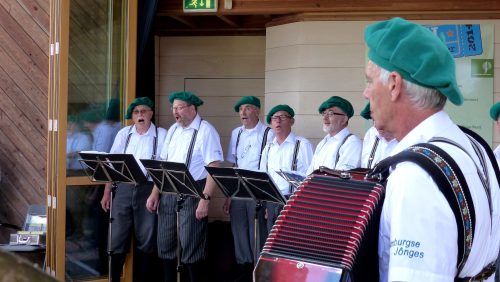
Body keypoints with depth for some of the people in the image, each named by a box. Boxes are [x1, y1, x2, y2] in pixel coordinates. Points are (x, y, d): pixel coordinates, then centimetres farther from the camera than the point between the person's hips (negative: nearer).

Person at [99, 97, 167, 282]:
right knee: (117, 237, 5)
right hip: (124, 189, 3)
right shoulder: (124, 134, 10)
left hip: (148, 189, -2)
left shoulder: (162, 135, 0)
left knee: (146, 239, 7)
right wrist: (106, 193, 8)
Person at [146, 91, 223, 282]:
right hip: (169, 191, 7)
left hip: (193, 192, -7)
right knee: (165, 244, 13)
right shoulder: (173, 130, 13)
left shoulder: (205, 131, -10)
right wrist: (155, 193, 10)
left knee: (191, 246, -3)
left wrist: (205, 199, -23)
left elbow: (214, 167, -16)